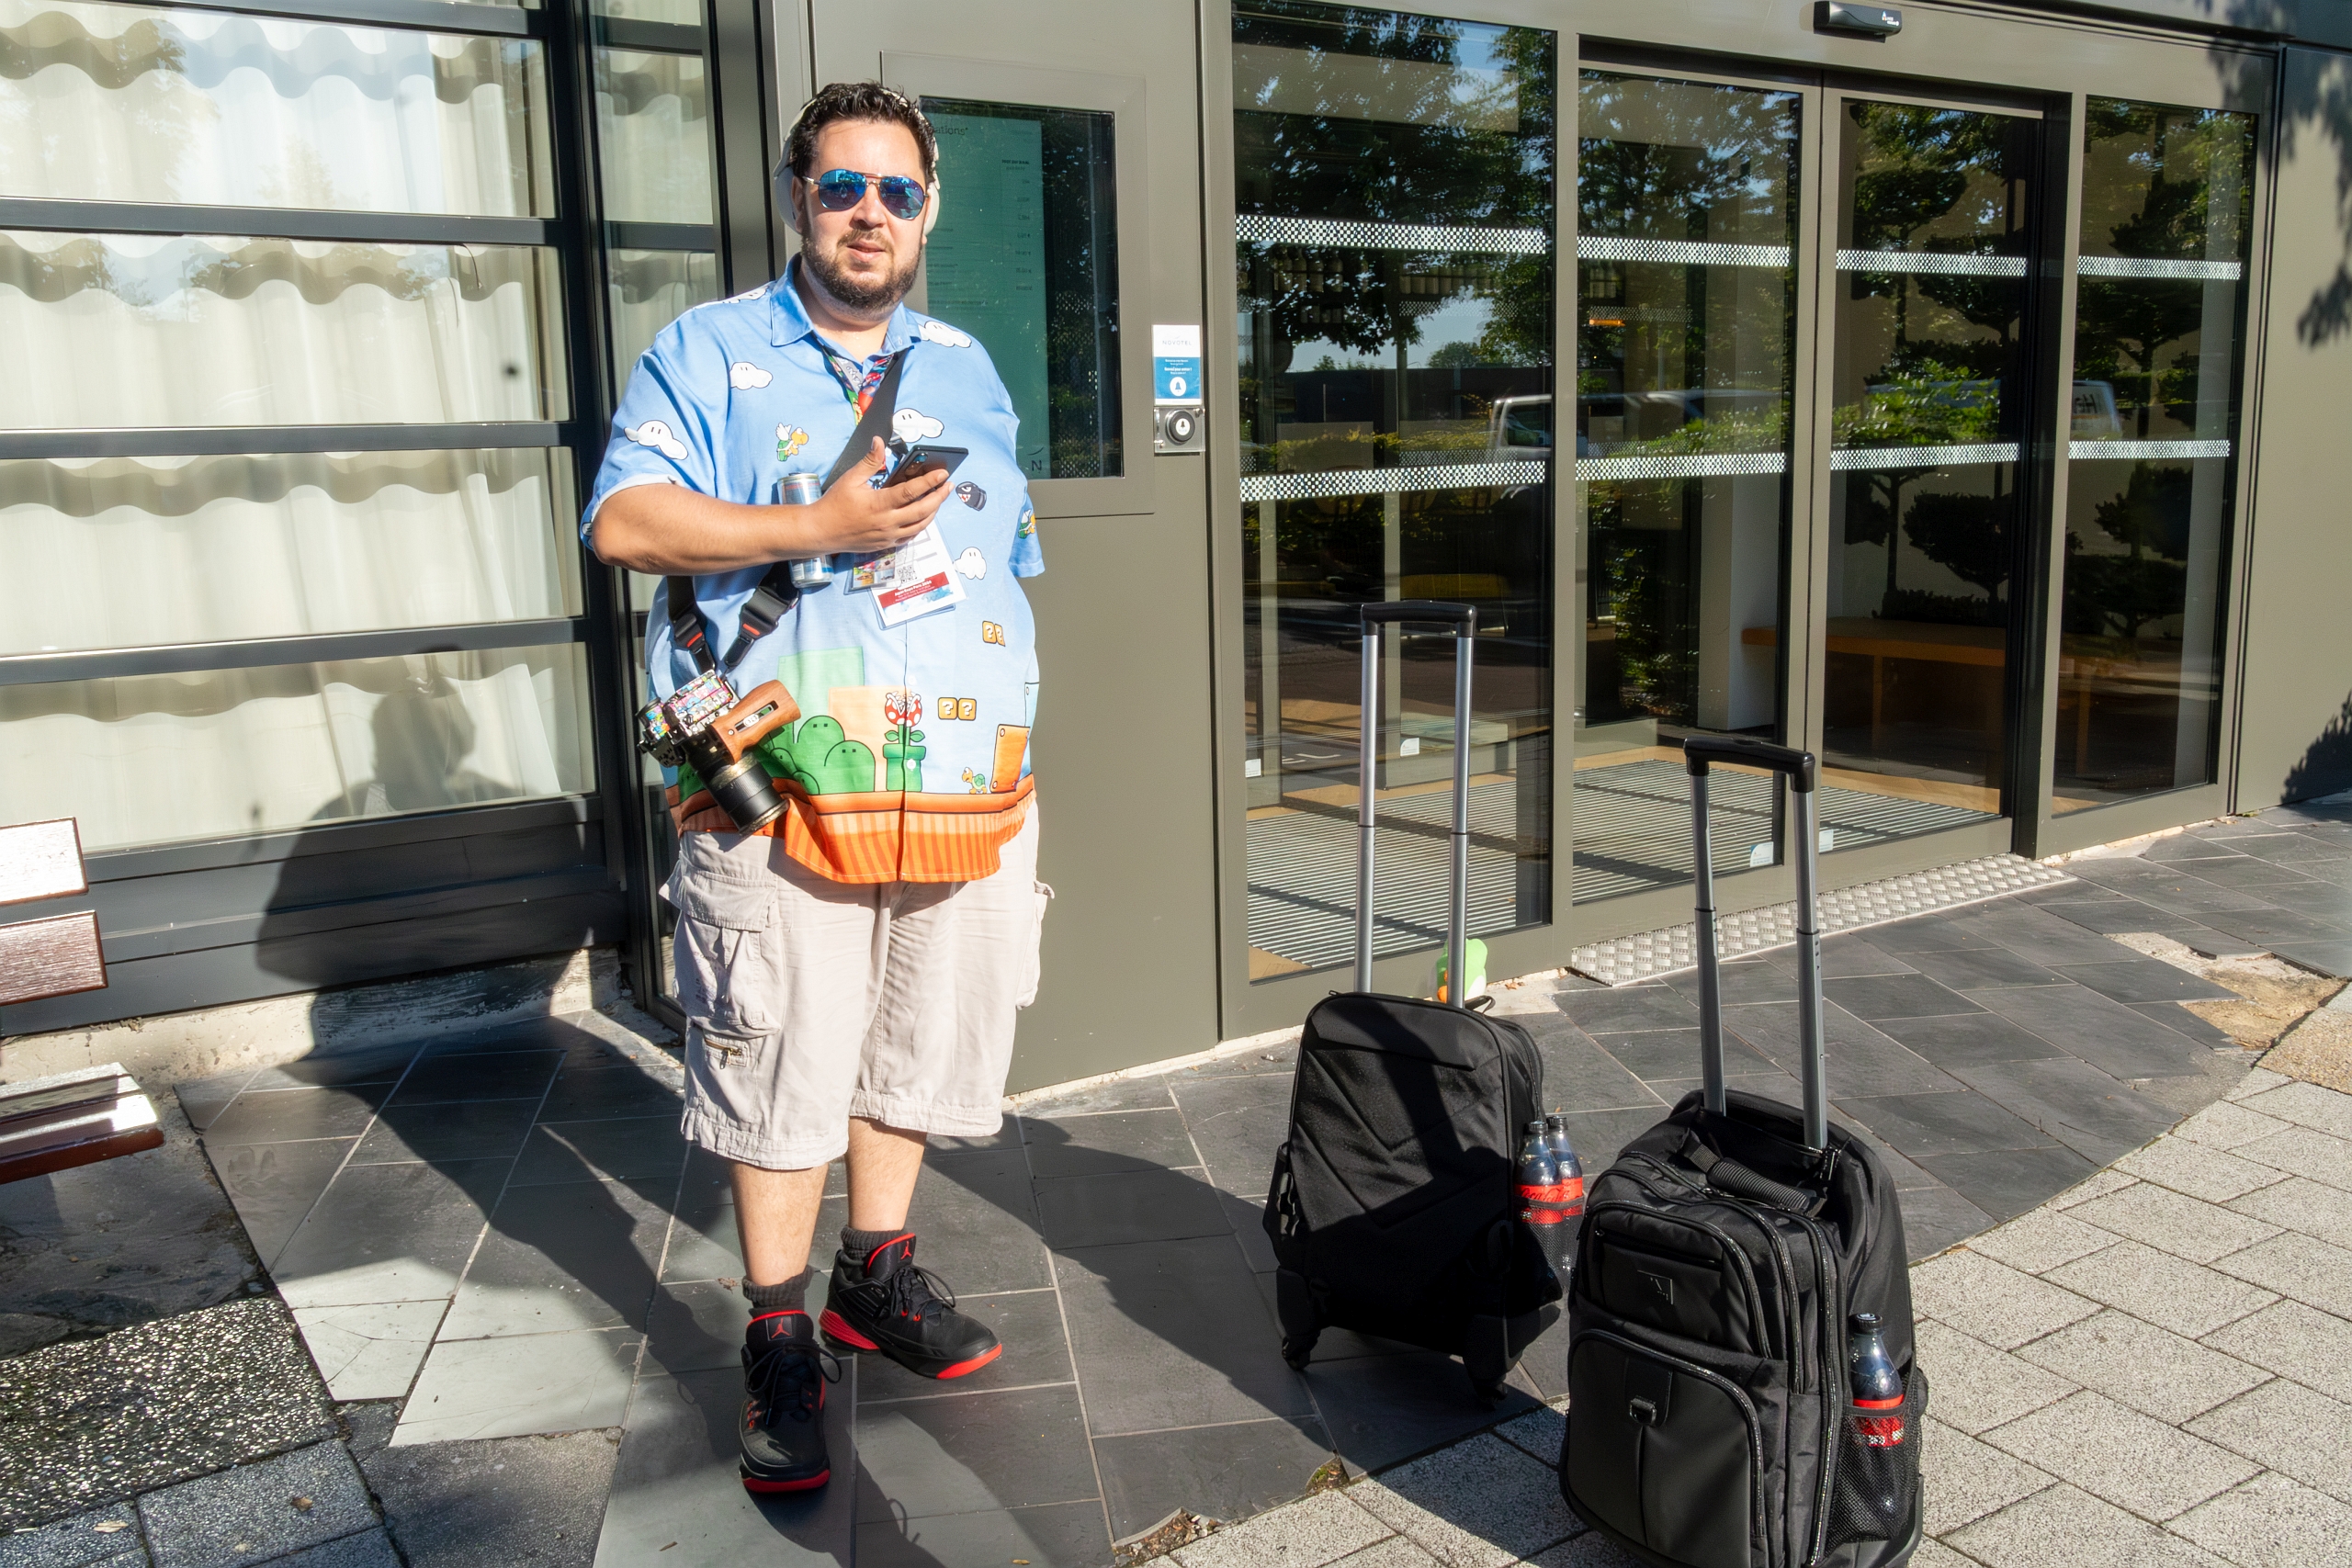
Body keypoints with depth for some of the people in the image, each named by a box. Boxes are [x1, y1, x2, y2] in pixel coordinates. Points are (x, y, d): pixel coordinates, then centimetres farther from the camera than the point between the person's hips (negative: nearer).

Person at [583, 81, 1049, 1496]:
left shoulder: (968, 370, 18)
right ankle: (781, 1341, 16)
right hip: (781, 794, -4)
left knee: (915, 1047, 14)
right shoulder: (709, 352, 4)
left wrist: (1021, 752, 14)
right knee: (779, 1072, 0)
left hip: (961, 785, 5)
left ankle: (876, 1274, 33)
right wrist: (817, 529, -18)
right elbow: (624, 522, -9)